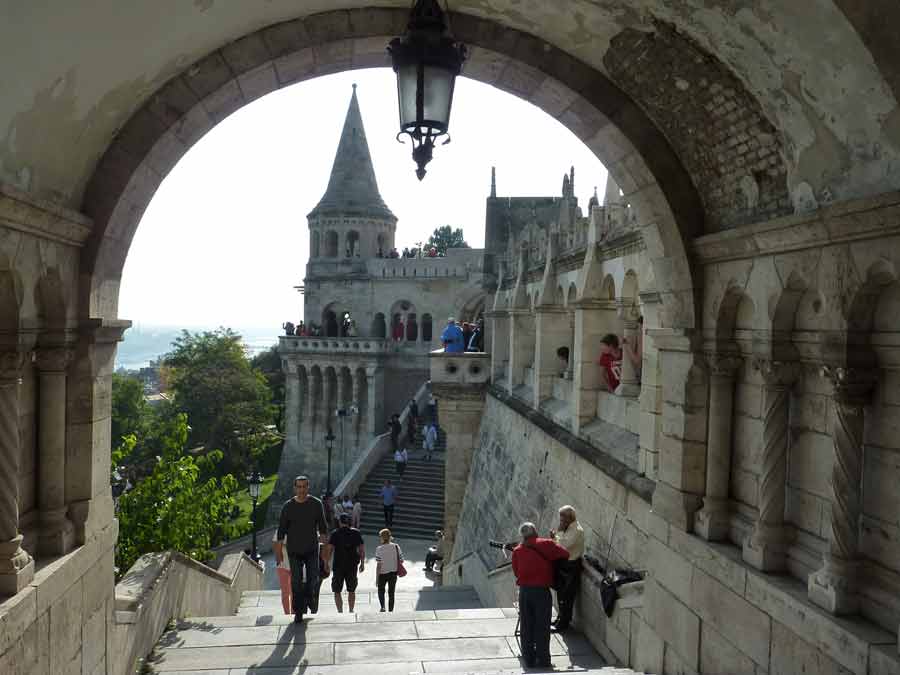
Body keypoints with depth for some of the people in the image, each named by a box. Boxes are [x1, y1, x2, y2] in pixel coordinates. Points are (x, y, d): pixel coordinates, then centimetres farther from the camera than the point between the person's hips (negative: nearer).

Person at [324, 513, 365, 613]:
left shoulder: (335, 534, -2)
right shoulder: (356, 533, 5)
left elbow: (329, 549, -10)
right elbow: (362, 549, 4)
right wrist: (362, 563, 11)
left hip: (338, 566, -2)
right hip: (352, 566, 2)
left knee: (337, 592, 5)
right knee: (351, 591, 16)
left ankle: (340, 612, -5)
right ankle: (351, 611, 15)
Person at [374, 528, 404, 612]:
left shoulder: (379, 549, -16)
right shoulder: (396, 547, -6)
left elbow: (378, 565, -15)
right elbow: (401, 560, -2)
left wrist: (377, 577, -7)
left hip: (383, 573, -3)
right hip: (393, 573, 3)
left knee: (381, 590, 19)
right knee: (391, 592, 15)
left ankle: (383, 607, 1)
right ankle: (390, 610, 19)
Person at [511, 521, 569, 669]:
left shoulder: (517, 550, 4)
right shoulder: (546, 545, -4)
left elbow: (516, 572, 7)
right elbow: (565, 554, -3)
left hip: (524, 590, 3)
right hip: (542, 590, -3)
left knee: (526, 627, 11)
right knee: (542, 627, 6)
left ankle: (529, 660, 15)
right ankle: (543, 661, 9)